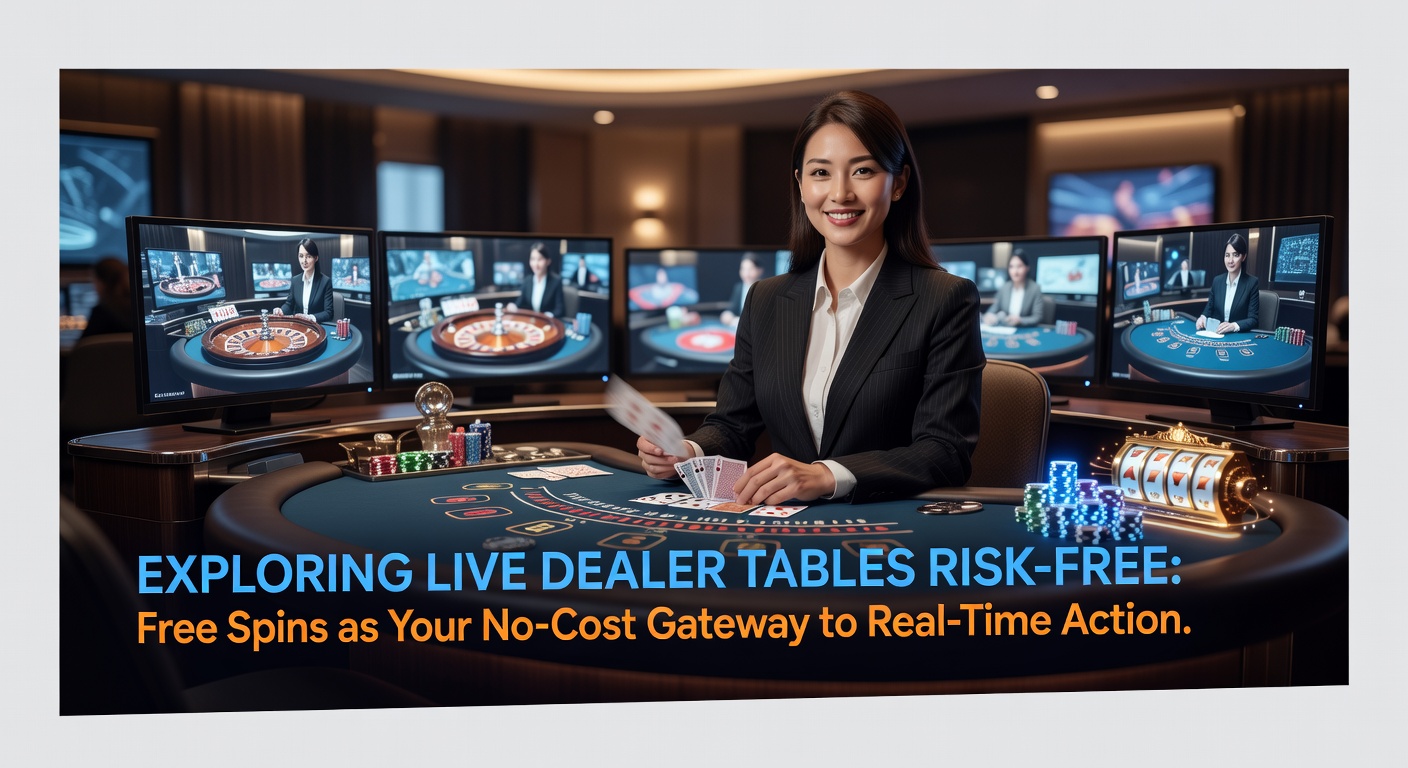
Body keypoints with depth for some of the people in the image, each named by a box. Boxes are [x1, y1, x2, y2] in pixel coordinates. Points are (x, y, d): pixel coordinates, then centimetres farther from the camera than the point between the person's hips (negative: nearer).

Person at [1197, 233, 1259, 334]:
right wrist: (1203, 317, -8)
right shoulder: (1217, 281, 8)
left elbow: (1253, 319, -8)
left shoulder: (1251, 283, -5)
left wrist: (1234, 326, -26)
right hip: (1216, 334, 4)